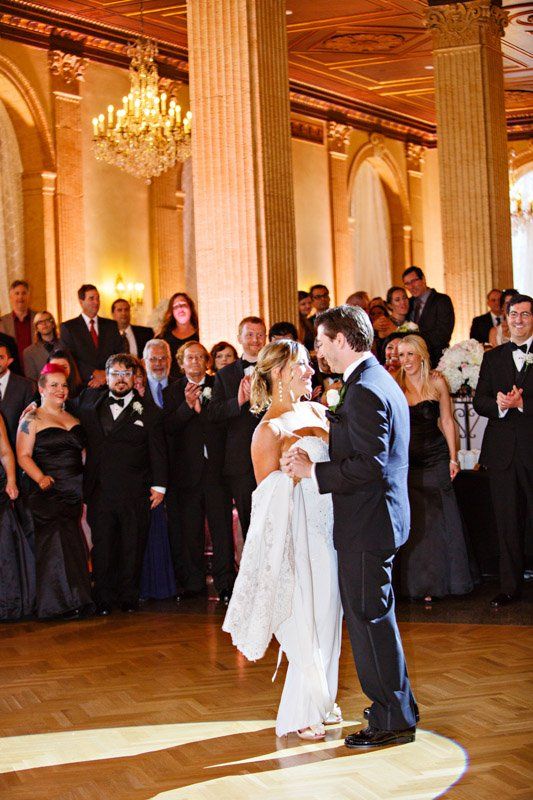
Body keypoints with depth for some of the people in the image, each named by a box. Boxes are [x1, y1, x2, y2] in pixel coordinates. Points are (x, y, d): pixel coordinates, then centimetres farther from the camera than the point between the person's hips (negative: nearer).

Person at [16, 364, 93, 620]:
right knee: (55, 544, -8)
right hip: (47, 494, -5)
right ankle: (61, 602, -1)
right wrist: (40, 478, -23)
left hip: (75, 493, 5)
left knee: (74, 545, 2)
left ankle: (78, 599, 9)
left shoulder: (73, 418, 17)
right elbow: (23, 456, -7)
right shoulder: (32, 419, 0)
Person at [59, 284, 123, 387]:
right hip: (82, 386, -2)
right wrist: (94, 373, -14)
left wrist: (107, 375, -9)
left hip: (108, 384, 2)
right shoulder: (68, 327, 5)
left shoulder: (111, 325, 14)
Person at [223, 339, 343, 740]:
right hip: (299, 533, -7)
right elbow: (269, 494, -9)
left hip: (329, 527, 7)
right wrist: (293, 470, -23)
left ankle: (321, 701, 28)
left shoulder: (315, 411, 8)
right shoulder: (269, 429, -12)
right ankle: (300, 714, 14)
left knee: (328, 617, 14)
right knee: (306, 624, -1)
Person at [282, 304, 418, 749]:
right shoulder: (382, 382, 14)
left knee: (369, 617, -1)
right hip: (379, 517, 11)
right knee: (372, 616, 19)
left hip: (366, 524, -11)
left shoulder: (364, 391, -19)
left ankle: (393, 720, 8)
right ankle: (396, 707, 30)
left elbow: (369, 466, -25)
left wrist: (313, 471, -18)